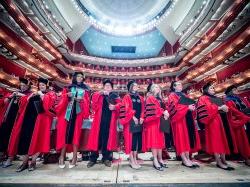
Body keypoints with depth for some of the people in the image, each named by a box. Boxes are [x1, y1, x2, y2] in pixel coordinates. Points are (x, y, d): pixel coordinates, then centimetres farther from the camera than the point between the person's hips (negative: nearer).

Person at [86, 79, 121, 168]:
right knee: (97, 137, 5)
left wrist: (115, 107, -21)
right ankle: (93, 158, 20)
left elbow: (120, 105, -1)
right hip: (99, 119, 0)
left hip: (110, 120, 0)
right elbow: (94, 99, -7)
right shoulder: (98, 95, 14)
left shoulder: (115, 96, 13)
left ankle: (106, 158, 22)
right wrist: (101, 93, -22)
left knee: (108, 138, 7)